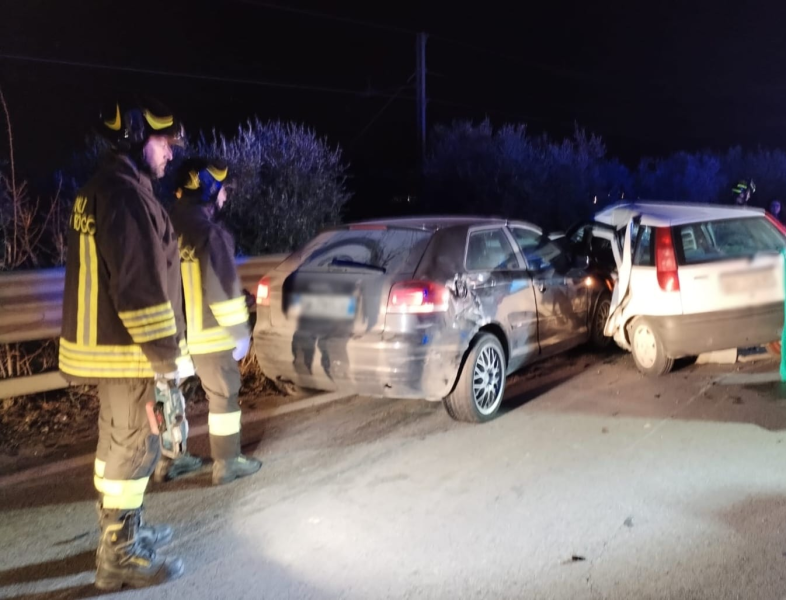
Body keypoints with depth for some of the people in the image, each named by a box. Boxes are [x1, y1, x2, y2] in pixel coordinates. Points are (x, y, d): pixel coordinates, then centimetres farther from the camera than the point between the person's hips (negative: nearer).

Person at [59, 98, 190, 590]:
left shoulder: (105, 189, 16)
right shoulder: (125, 194, -19)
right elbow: (139, 286, -24)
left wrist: (161, 348, 22)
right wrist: (167, 352, -19)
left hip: (106, 343, 11)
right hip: (125, 348, -11)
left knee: (118, 441, 19)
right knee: (135, 446, -2)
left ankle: (122, 530, 33)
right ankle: (120, 556, 7)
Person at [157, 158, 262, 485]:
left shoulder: (170, 228, 7)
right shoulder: (211, 234, -18)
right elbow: (224, 289, -19)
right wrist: (239, 330, -11)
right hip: (208, 332, -8)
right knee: (223, 395, 5)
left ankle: (168, 460, 26)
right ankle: (226, 463, 13)